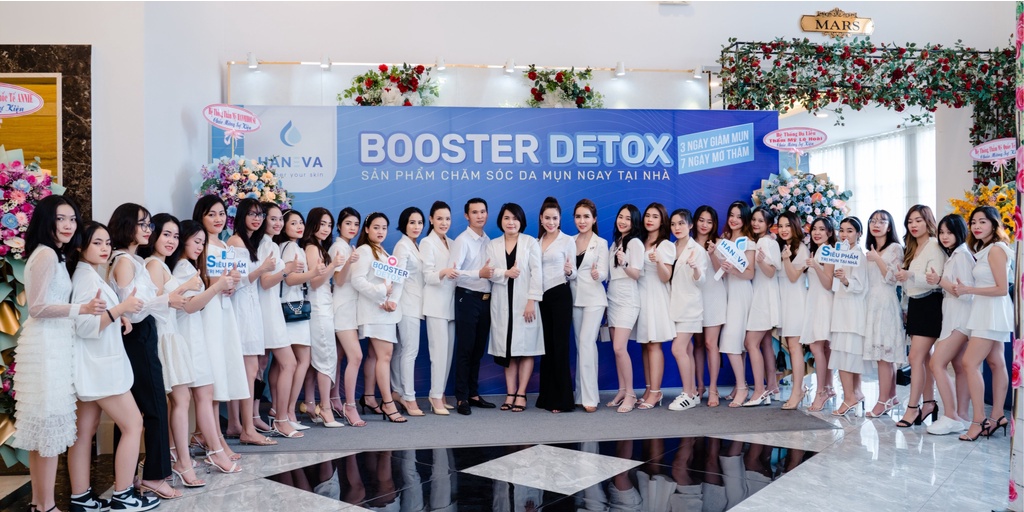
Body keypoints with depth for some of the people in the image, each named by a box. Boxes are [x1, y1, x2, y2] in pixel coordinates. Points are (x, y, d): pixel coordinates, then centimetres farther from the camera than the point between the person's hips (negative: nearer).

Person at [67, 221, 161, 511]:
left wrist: (118, 318, 5)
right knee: (133, 424, -4)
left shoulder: (87, 275, 14)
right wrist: (120, 308, -30)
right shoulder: (87, 277, -16)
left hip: (95, 365, 10)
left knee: (86, 431, 10)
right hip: (99, 366, -10)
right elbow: (84, 326, -23)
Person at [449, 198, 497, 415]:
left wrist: (492, 273, -4)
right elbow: (453, 272, -21)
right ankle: (461, 398, 5)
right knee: (465, 349, -2)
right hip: (467, 299, -6)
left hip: (485, 299, 6)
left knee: (479, 349, 12)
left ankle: (474, 394, 22)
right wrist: (479, 274, -28)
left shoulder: (488, 240, 12)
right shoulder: (462, 241, -9)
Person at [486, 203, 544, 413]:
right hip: (502, 303, 3)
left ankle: (521, 394, 2)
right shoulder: (493, 245, 10)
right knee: (507, 349, 4)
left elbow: (536, 273, -5)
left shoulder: (531, 242, 1)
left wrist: (532, 301, -13)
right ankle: (510, 394, 9)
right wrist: (505, 273, -18)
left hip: (524, 302, -3)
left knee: (526, 348, -2)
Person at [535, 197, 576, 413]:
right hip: (542, 296, 5)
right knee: (546, 346, 8)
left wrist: (569, 271, -26)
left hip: (560, 295, -5)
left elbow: (573, 275, -4)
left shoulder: (567, 241, -3)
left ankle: (563, 400, 0)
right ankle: (547, 397, 14)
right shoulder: (537, 241, 12)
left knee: (560, 346, -5)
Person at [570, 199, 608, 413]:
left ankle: (589, 397, -11)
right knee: (580, 345, 7)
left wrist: (596, 274, -30)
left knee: (587, 343, -14)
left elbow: (604, 274, -9)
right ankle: (582, 395, 13)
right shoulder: (570, 242, 9)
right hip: (575, 298, 5)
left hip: (594, 299, -5)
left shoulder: (601, 243, -2)